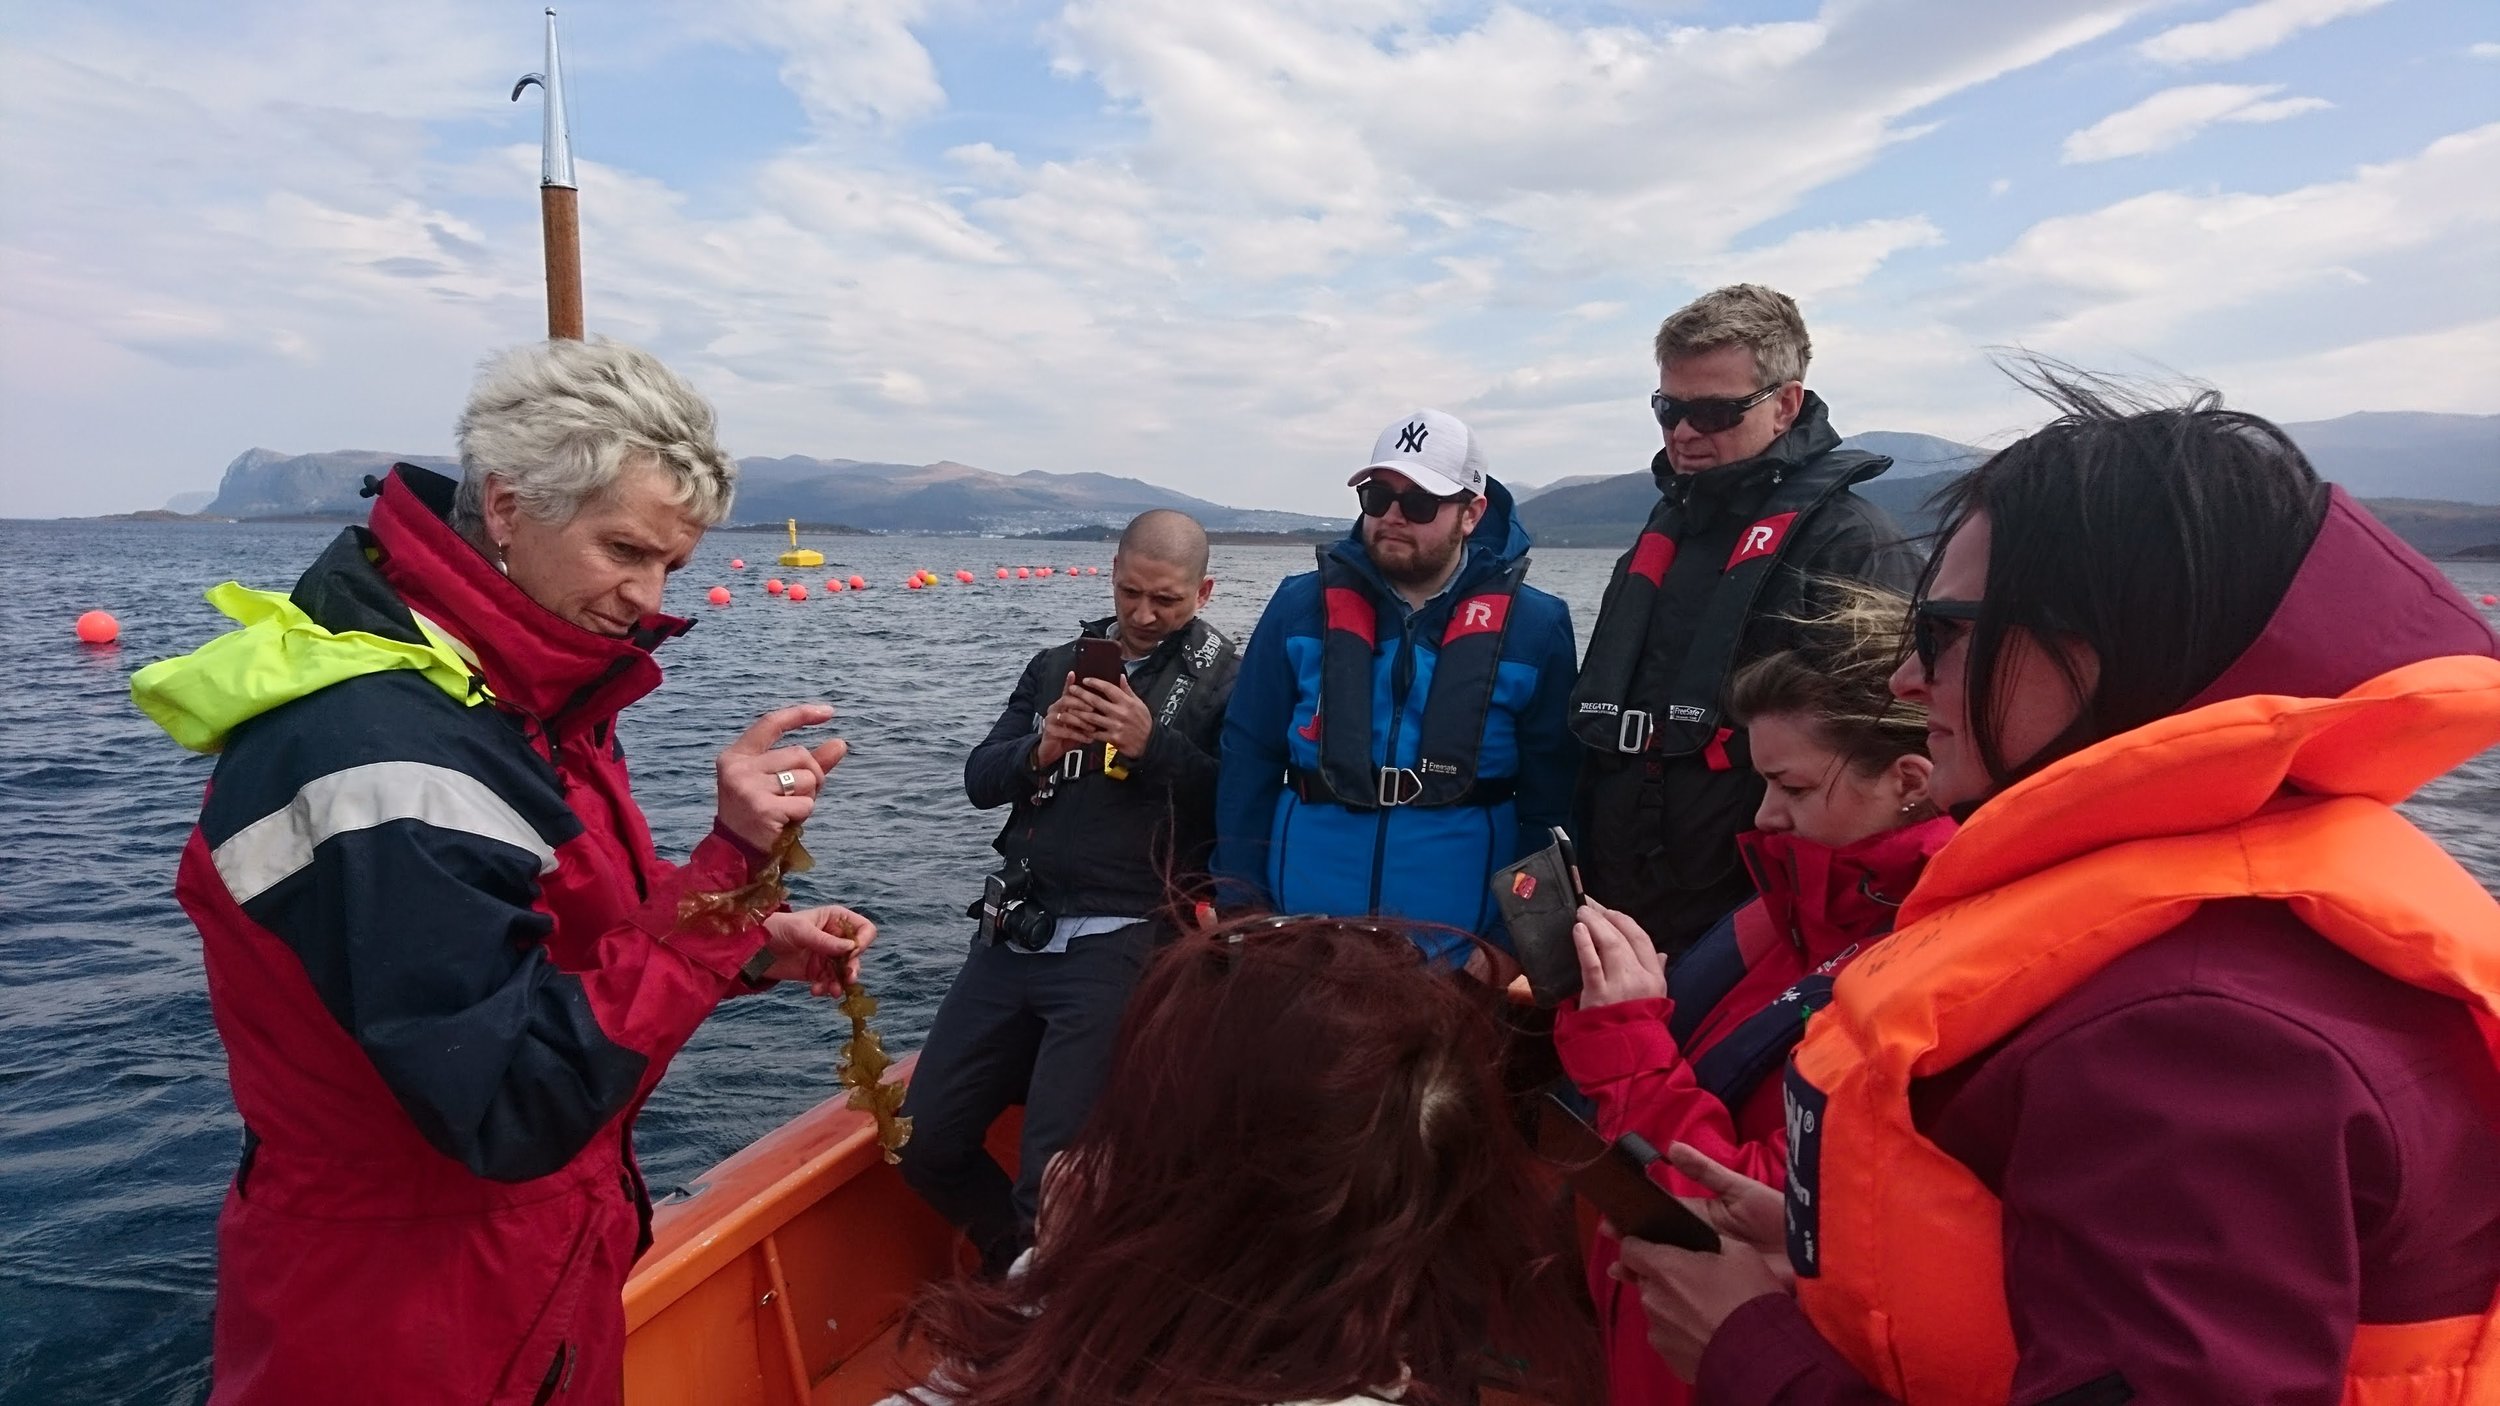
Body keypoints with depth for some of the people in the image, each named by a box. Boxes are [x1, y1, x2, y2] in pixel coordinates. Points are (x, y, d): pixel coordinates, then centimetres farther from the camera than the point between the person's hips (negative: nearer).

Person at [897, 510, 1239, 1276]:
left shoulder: (1224, 680, -1)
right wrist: (1040, 748, -10)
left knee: (1054, 1175, -10)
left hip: (1120, 946, -6)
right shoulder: (1058, 663, 15)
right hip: (1013, 934, 6)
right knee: (926, 1146, 8)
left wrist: (1153, 744, -20)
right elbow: (979, 779, 9)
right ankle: (1025, 1266, 35)